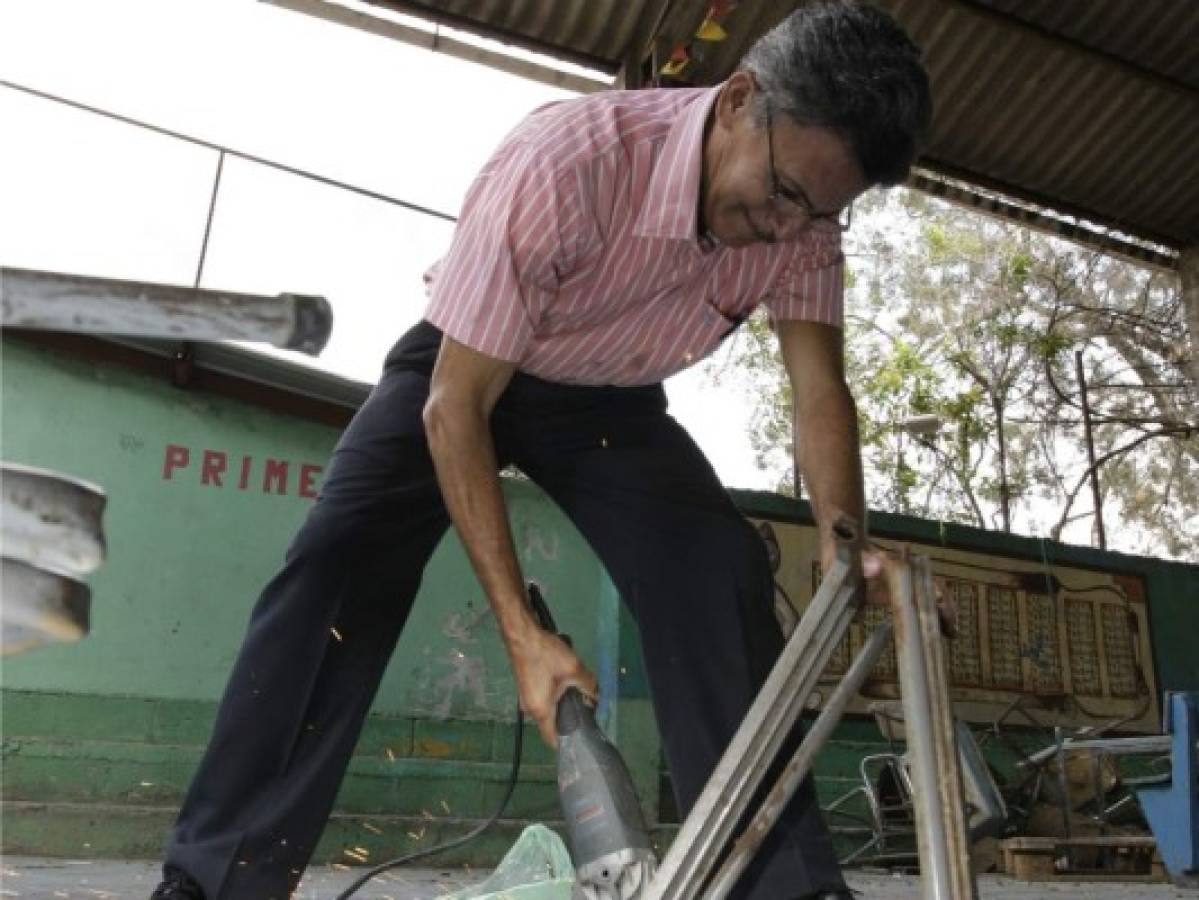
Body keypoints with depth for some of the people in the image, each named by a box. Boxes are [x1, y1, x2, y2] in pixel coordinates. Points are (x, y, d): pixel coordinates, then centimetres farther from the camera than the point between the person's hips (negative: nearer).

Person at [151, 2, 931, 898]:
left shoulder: (804, 222, -21)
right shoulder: (563, 161, -38)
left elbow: (821, 393, -17)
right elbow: (454, 404, -34)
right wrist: (522, 629, -36)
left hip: (610, 399, 3)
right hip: (462, 373, -3)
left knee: (724, 578, -17)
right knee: (338, 565, -22)